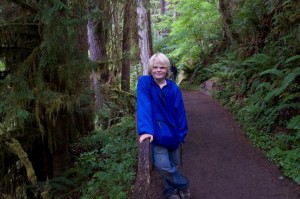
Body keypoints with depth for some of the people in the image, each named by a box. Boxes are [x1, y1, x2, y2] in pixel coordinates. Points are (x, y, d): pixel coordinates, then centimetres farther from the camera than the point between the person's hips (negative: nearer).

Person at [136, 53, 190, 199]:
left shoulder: (174, 88, 1)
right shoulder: (144, 82, -9)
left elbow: (179, 111, 5)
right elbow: (143, 107, -20)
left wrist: (181, 134, 4)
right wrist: (145, 129, -31)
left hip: (172, 131, 4)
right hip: (156, 132, -4)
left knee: (174, 164, 12)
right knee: (163, 165, -13)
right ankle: (183, 185, 14)